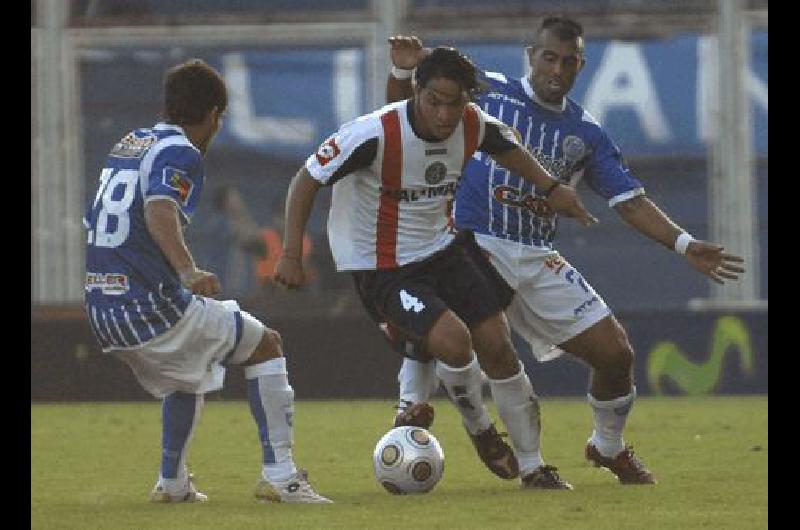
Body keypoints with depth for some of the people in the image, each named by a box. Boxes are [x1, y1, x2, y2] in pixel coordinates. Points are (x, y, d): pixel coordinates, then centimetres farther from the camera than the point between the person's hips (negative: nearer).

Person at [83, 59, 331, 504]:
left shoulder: (128, 145, 17)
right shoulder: (180, 153, -8)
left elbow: (94, 221, 30)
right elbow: (159, 209, -28)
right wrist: (190, 272, -42)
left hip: (102, 312, 8)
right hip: (151, 307, -8)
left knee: (187, 375, 34)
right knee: (266, 344, 6)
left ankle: (172, 483, 32)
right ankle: (279, 475, -2)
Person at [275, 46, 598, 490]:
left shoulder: (475, 125, -11)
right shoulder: (375, 134, -28)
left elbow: (506, 147, 16)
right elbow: (306, 181, -18)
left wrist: (551, 187, 9)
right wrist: (291, 255, -21)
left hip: (443, 249, 6)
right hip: (384, 268, -6)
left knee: (498, 348, 1)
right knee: (453, 340, -26)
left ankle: (531, 467, 19)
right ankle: (479, 429, 6)